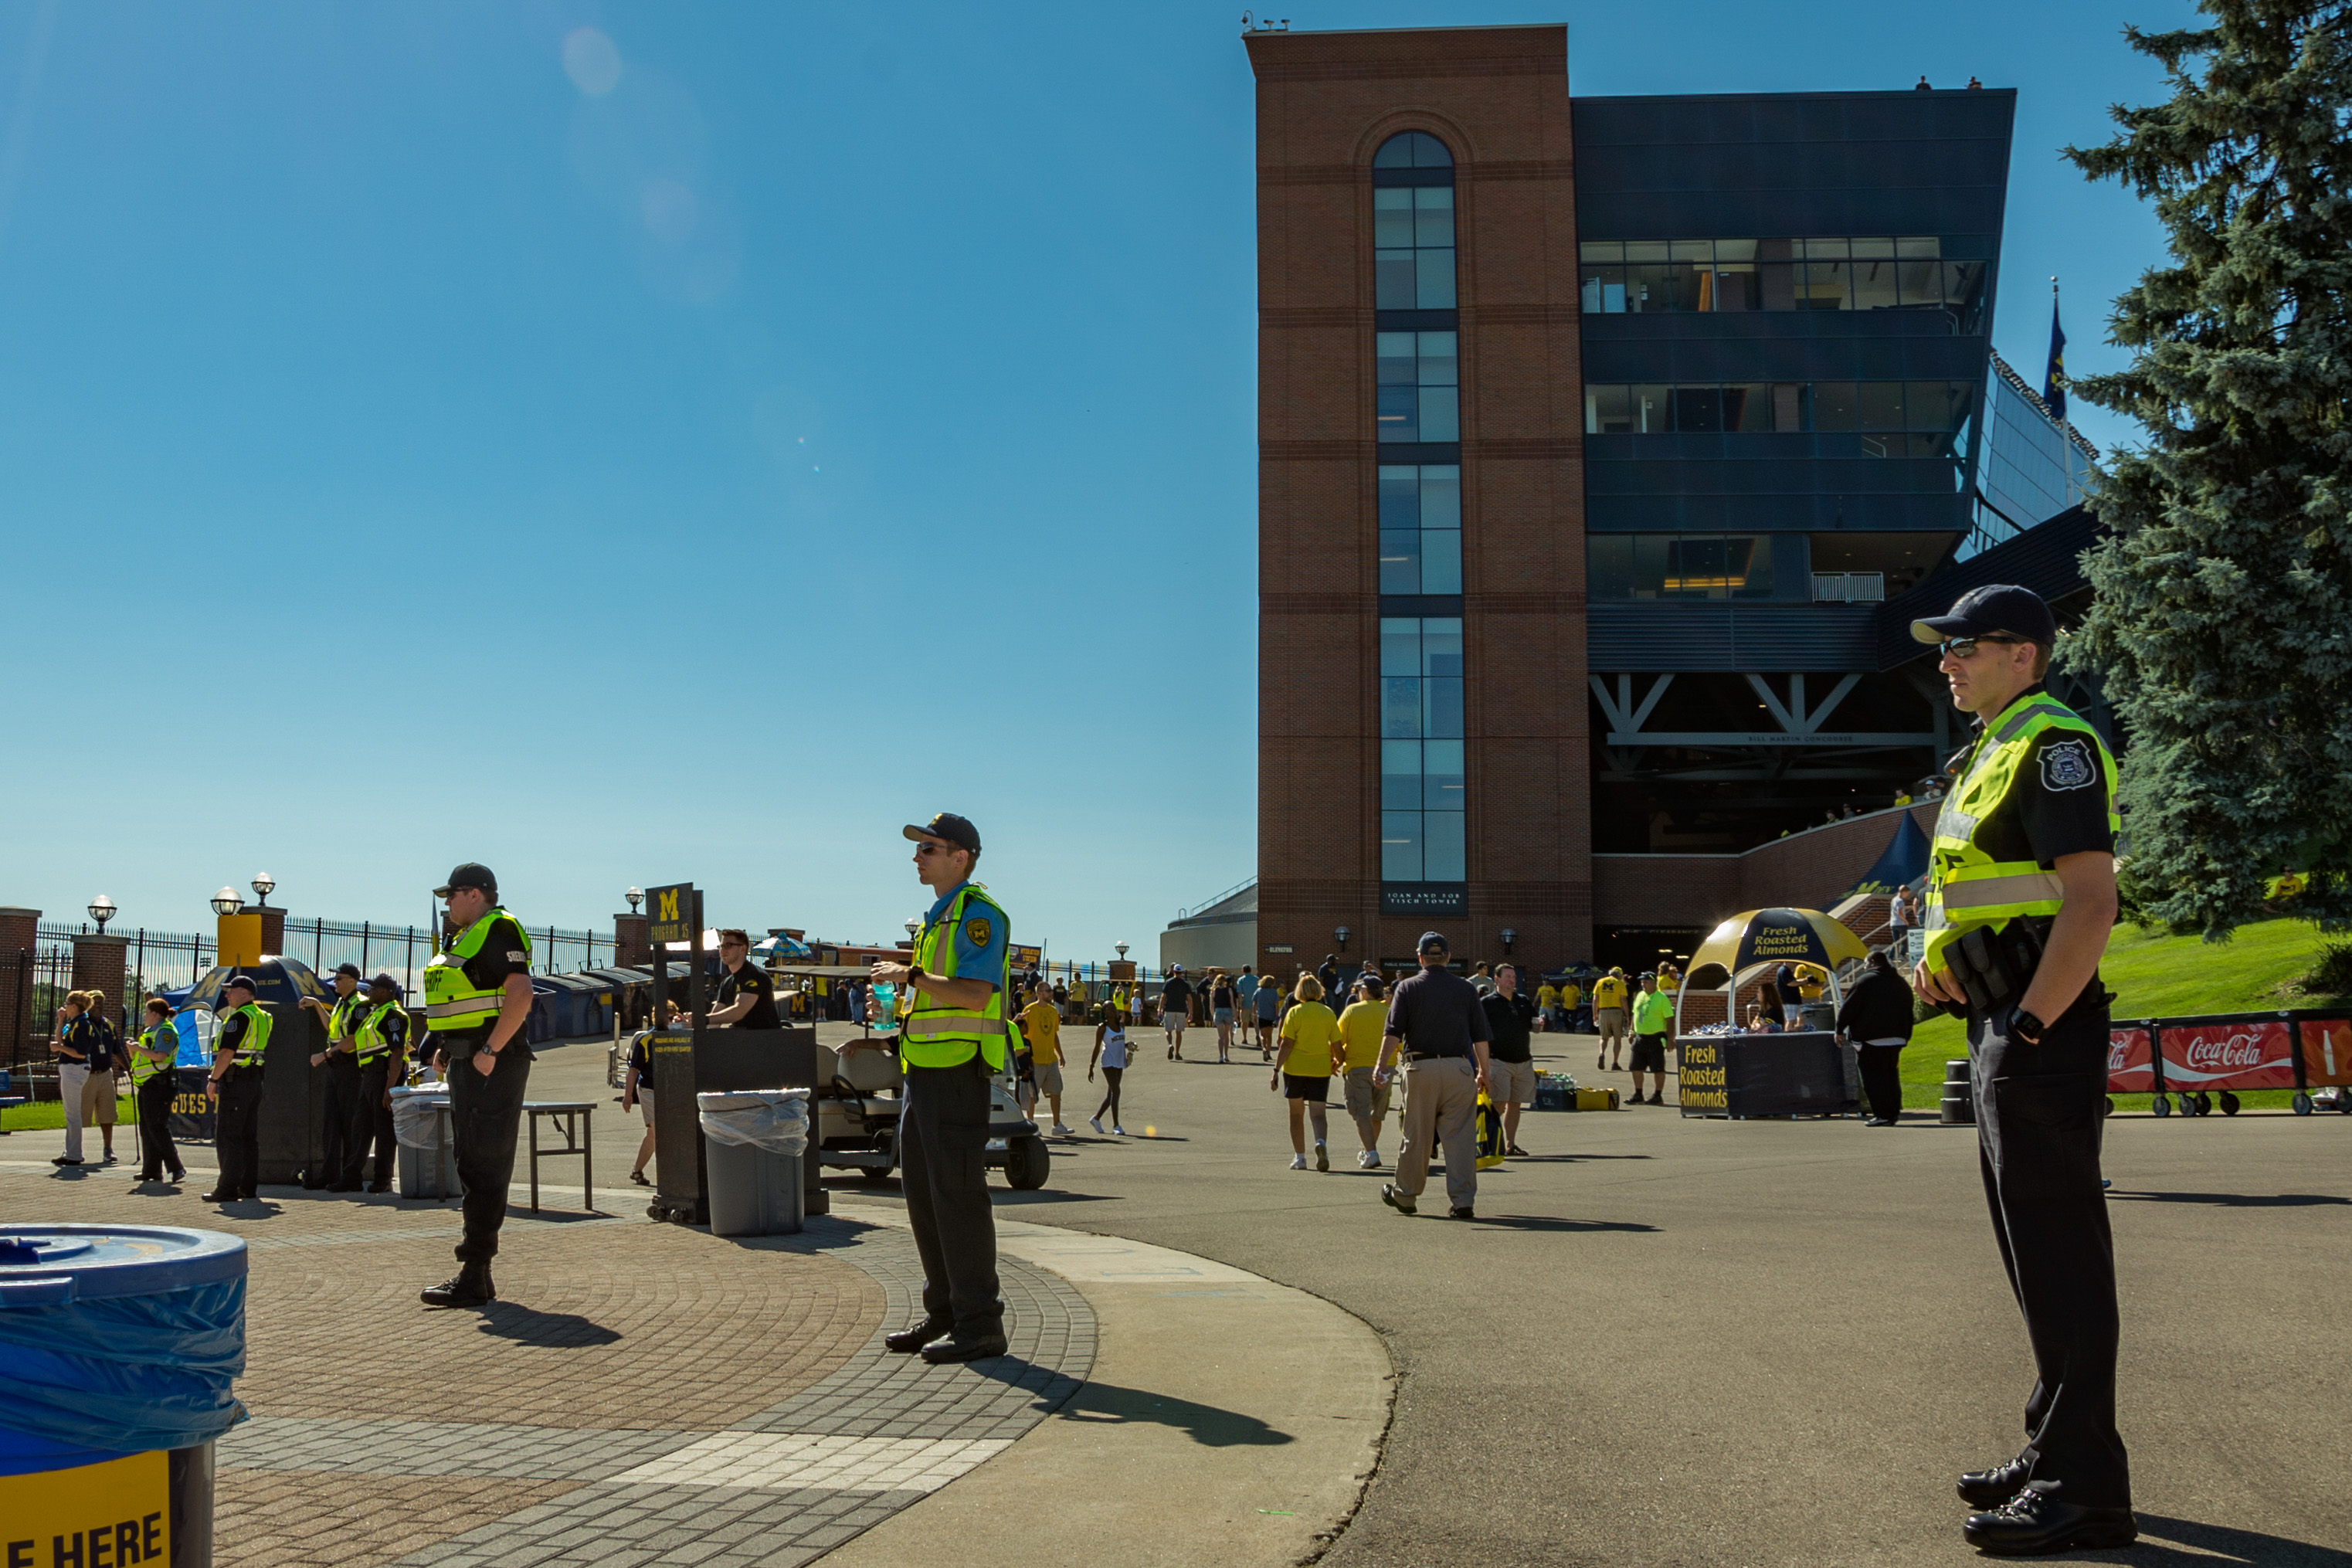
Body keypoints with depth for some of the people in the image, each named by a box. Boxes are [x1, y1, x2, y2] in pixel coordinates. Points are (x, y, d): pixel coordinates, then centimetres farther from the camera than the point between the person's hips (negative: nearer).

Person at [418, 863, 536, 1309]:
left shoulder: (498, 930, -11)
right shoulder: (464, 938, 20)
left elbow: (520, 994, -24)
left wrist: (490, 1051, -24)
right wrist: (449, 1052, 17)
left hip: (492, 1066, -11)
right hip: (467, 1064, 11)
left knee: (483, 1169, -9)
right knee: (474, 1168, 13)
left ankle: (474, 1277, -7)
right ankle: (477, 1273, 19)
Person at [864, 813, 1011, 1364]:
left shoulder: (978, 912, -11)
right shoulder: (939, 917, 20)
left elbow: (975, 993, -23)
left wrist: (912, 975, -18)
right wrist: (904, 999, 13)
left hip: (957, 1071, -10)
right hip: (925, 1071, 10)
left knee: (957, 1194, -8)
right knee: (923, 1194, 13)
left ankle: (980, 1324, -2)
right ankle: (944, 1314, 22)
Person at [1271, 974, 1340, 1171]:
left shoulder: (1295, 1012, -6)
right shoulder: (1328, 1014, 3)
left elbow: (1286, 1045, -11)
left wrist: (1276, 1070, -9)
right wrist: (1337, 1063, 23)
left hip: (1295, 1068, -2)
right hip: (1321, 1069, 2)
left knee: (1296, 1114, 12)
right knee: (1318, 1113, 1)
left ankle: (1299, 1157, 15)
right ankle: (1321, 1141, -29)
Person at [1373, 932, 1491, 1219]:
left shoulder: (1407, 987, 3)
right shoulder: (1466, 988, 7)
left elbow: (1393, 1033, -6)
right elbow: (1480, 1036, 8)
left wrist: (1382, 1067, -5)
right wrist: (1483, 1072, 17)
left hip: (1420, 1068, -1)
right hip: (1459, 1068, 1)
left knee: (1416, 1136, 9)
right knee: (1461, 1137, 2)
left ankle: (1405, 1196, 22)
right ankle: (1463, 1201, -1)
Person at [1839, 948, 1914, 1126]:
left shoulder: (1865, 981, -9)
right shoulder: (1900, 983, 14)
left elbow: (1848, 1009, -10)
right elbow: (1908, 1011, 17)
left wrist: (1840, 1030, 0)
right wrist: (1906, 1036, 21)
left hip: (1871, 1038, -7)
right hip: (1896, 1038, 7)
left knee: (1873, 1077, -4)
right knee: (1891, 1074, 16)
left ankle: (1883, 1114, -10)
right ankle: (1894, 1112, 16)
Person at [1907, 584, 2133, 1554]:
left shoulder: (2051, 744, -12)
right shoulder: (1993, 753, 19)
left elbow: (2090, 900, -21)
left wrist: (2031, 1025, -22)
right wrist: (1947, 965, 11)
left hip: (2041, 1037, -11)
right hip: (2001, 1033, 11)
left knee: (2060, 1253, -6)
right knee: (2036, 1252, 16)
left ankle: (2086, 1488, 1)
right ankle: (2055, 1454, 27)